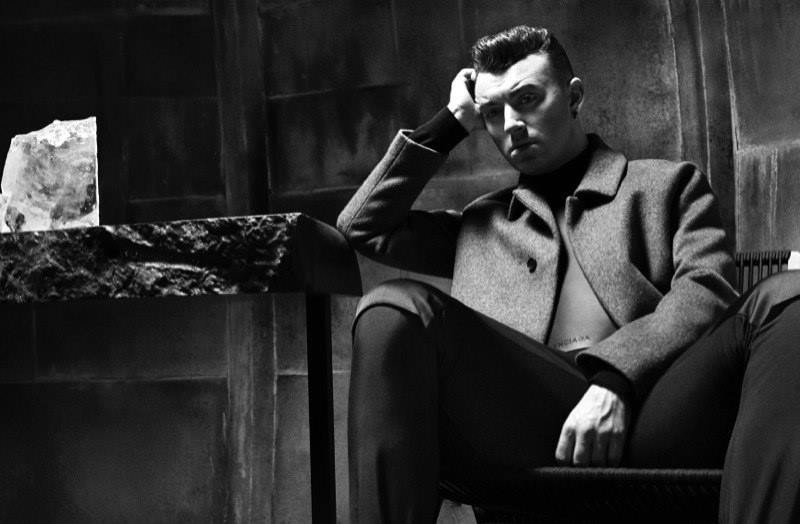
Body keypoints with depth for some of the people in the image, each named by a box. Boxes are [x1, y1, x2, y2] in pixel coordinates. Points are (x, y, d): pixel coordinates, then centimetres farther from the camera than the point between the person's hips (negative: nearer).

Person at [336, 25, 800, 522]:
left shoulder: (669, 184, 24)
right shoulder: (481, 222, 33)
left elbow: (706, 291, 7)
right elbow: (362, 226, 29)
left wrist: (615, 379, -12)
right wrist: (450, 124, 28)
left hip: (649, 413, -1)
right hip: (518, 419, 2)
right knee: (396, 309, -24)